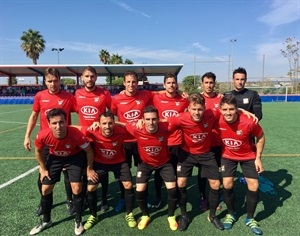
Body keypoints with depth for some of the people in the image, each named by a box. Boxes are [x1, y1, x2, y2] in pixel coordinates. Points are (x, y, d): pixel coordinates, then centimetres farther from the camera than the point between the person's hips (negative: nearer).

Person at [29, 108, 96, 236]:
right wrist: (43, 169, 1)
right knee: (45, 189, 5)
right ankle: (46, 221, 30)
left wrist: (89, 169, -9)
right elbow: (38, 151, -5)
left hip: (75, 157, -2)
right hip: (55, 157, 3)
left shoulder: (76, 134, -38)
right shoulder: (43, 135, -31)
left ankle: (78, 221, 14)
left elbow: (89, 151, -19)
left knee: (76, 188, -11)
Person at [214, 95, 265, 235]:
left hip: (248, 156, 0)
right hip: (228, 155, 1)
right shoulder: (217, 121, -26)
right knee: (227, 184, -4)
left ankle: (250, 219, 22)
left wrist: (258, 158, -9)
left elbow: (261, 137, -10)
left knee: (254, 186, -1)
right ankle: (231, 214, 22)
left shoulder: (248, 122, -31)